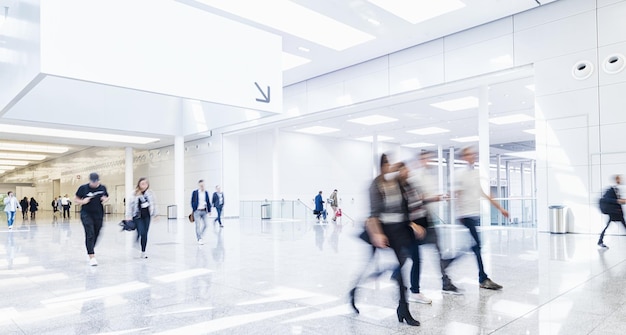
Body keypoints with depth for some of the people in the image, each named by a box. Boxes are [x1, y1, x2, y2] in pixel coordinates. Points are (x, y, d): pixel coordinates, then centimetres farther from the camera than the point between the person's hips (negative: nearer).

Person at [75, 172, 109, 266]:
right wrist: (83, 201, -16)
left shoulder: (103, 188, 2)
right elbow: (76, 199, 4)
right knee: (90, 234, -10)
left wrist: (105, 199, -6)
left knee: (96, 235, 12)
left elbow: (107, 197, 17)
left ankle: (90, 250, 36)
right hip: (86, 214, -3)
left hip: (99, 215, 3)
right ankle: (92, 256, -9)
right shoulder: (83, 188, -5)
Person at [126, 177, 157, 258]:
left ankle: (143, 252, 17)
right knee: (141, 233, -12)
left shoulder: (150, 193, 0)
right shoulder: (135, 194, -10)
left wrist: (154, 214, 12)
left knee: (145, 234, 6)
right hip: (137, 216, -3)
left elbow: (153, 204, 10)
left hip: (147, 216, 3)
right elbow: (130, 205, -7)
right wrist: (129, 217, -8)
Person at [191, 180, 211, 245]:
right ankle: (199, 239, 4)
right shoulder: (194, 192, -3)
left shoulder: (206, 192, 7)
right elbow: (192, 202, 0)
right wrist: (193, 210, -3)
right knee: (198, 226, -4)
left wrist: (209, 210, 6)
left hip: (204, 211, 4)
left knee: (205, 225, 5)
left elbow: (208, 202, 10)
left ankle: (199, 236, 27)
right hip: (197, 211, -4)